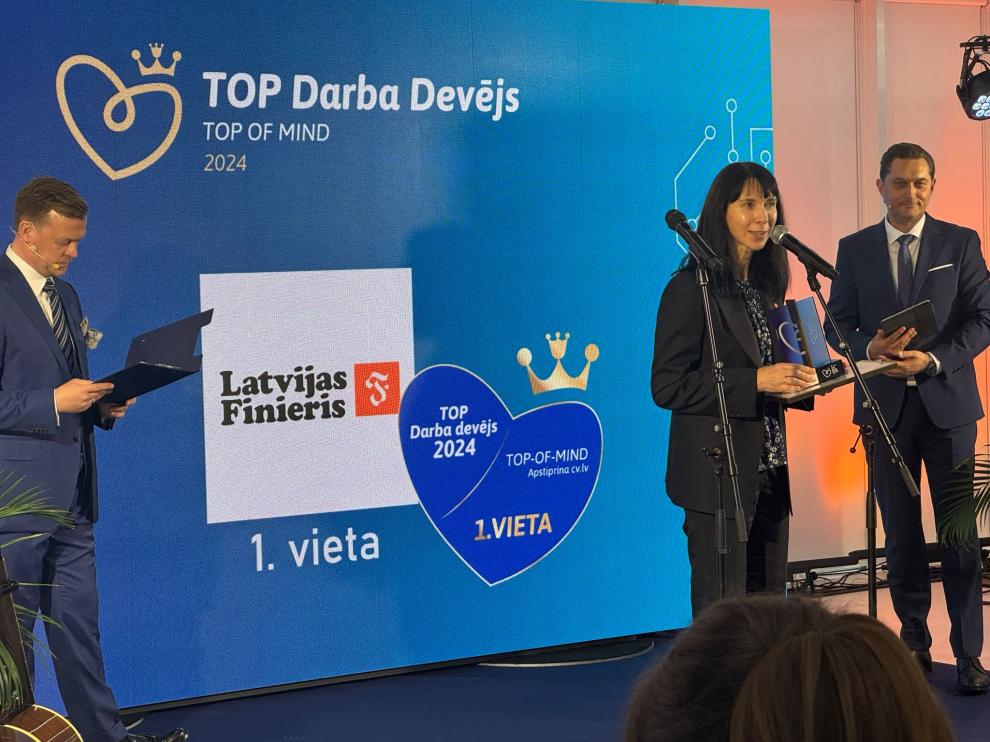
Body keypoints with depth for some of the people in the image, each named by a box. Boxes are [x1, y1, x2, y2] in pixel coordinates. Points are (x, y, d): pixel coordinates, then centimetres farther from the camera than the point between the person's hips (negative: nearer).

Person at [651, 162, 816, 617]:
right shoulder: (691, 289, -12)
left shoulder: (766, 286, 13)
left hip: (769, 473, 8)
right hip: (718, 474, -8)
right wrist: (755, 382, -23)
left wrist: (795, 379, 2)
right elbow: (667, 386, -17)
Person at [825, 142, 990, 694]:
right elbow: (838, 323, 6)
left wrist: (933, 359, -17)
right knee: (901, 533, 8)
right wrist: (869, 349, -15)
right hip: (885, 404, 2)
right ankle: (915, 642, 19)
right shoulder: (855, 249, 7)